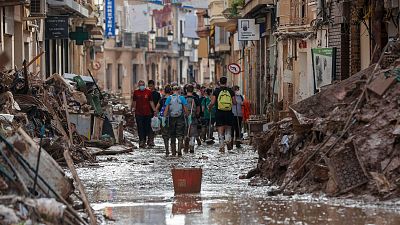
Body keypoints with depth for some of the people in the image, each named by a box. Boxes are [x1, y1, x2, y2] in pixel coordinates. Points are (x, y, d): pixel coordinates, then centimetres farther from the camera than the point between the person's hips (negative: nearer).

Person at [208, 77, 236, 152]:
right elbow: (234, 102, 2)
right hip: (229, 112, 1)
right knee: (228, 128, 19)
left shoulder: (216, 91, -2)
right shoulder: (230, 91, 2)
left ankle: (222, 146, -3)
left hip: (219, 113, -1)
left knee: (220, 131, 2)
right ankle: (228, 140, -4)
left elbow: (212, 103, -6)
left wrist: (209, 107, 14)